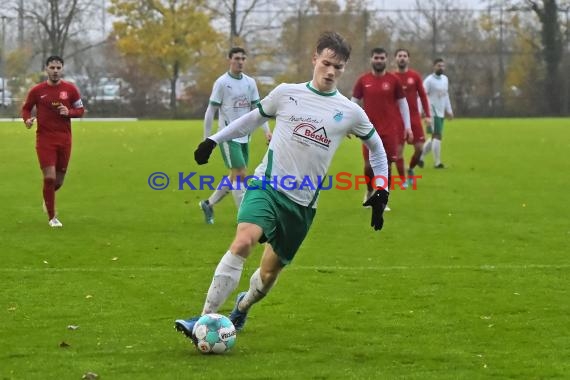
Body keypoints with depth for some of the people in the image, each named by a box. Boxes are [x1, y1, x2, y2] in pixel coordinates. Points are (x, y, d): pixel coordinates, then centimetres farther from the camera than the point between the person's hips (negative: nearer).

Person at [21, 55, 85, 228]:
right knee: (49, 177, -13)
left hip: (64, 139, 2)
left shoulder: (70, 89, 1)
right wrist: (27, 119, -12)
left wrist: (68, 112, -13)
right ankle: (52, 217, 0)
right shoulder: (37, 91, -2)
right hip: (44, 138, -2)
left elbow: (80, 109, 8)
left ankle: (48, 199, 45)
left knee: (59, 180, 10)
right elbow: (26, 108, 10)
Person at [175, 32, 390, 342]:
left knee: (269, 273, 9)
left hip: (303, 202, 2)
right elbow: (253, 118, 21)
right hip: (267, 185, -2)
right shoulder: (286, 93, 4)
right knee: (243, 241, -29)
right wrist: (214, 140, 18)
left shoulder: (349, 112, 4)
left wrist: (381, 191, 13)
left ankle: (242, 308, 45)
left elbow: (376, 147, 20)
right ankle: (206, 319, -30)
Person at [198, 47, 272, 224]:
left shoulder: (250, 82, 9)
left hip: (244, 137, 6)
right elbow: (210, 111, -5)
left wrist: (267, 130, -2)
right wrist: (207, 139, -6)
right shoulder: (222, 82, -7)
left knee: (235, 177, 11)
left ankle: (208, 204, 27)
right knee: (240, 175, -11)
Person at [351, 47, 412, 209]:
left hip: (390, 130, 0)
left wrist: (407, 126, 2)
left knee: (387, 165, -1)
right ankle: (370, 191, 26)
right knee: (369, 165, -2)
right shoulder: (363, 80, 3)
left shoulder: (393, 80, 2)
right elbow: (354, 103, 8)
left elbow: (402, 103, 7)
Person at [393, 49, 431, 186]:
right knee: (399, 149, -3)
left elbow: (422, 95, 5)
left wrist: (427, 115, -1)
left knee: (419, 148, -2)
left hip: (414, 117, 1)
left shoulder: (415, 76, 2)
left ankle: (411, 169, 25)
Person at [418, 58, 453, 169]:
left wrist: (449, 110, 20)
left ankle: (420, 158, 23)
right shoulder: (429, 80, -10)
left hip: (441, 113, 8)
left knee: (435, 137, 11)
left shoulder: (445, 79, 13)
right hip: (433, 113, -8)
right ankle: (437, 163, -8)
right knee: (437, 136, -12)